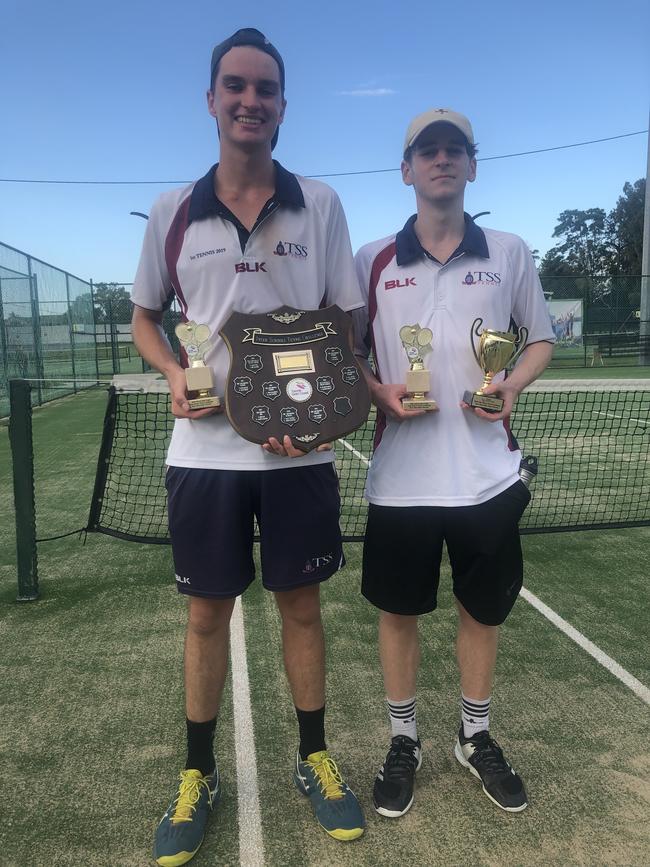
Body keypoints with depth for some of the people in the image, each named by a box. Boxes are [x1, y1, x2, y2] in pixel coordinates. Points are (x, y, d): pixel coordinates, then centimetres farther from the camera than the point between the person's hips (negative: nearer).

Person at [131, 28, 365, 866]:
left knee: (301, 607, 12)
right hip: (205, 452, 1)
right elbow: (143, 317, 14)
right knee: (206, 615, 11)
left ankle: (313, 759, 34)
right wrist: (174, 374, -8)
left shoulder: (320, 205, 2)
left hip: (299, 451, 0)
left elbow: (348, 322, 4)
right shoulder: (172, 212, 4)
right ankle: (198, 775, 32)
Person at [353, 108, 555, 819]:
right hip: (401, 476, 0)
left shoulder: (509, 253, 4)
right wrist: (380, 392, -12)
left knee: (482, 609, 14)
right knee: (398, 611, 10)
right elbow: (348, 352, 8)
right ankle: (403, 741, 33)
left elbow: (541, 339, 12)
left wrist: (513, 385, -8)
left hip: (487, 473, 1)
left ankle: (476, 738, 37)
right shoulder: (372, 261, 3)